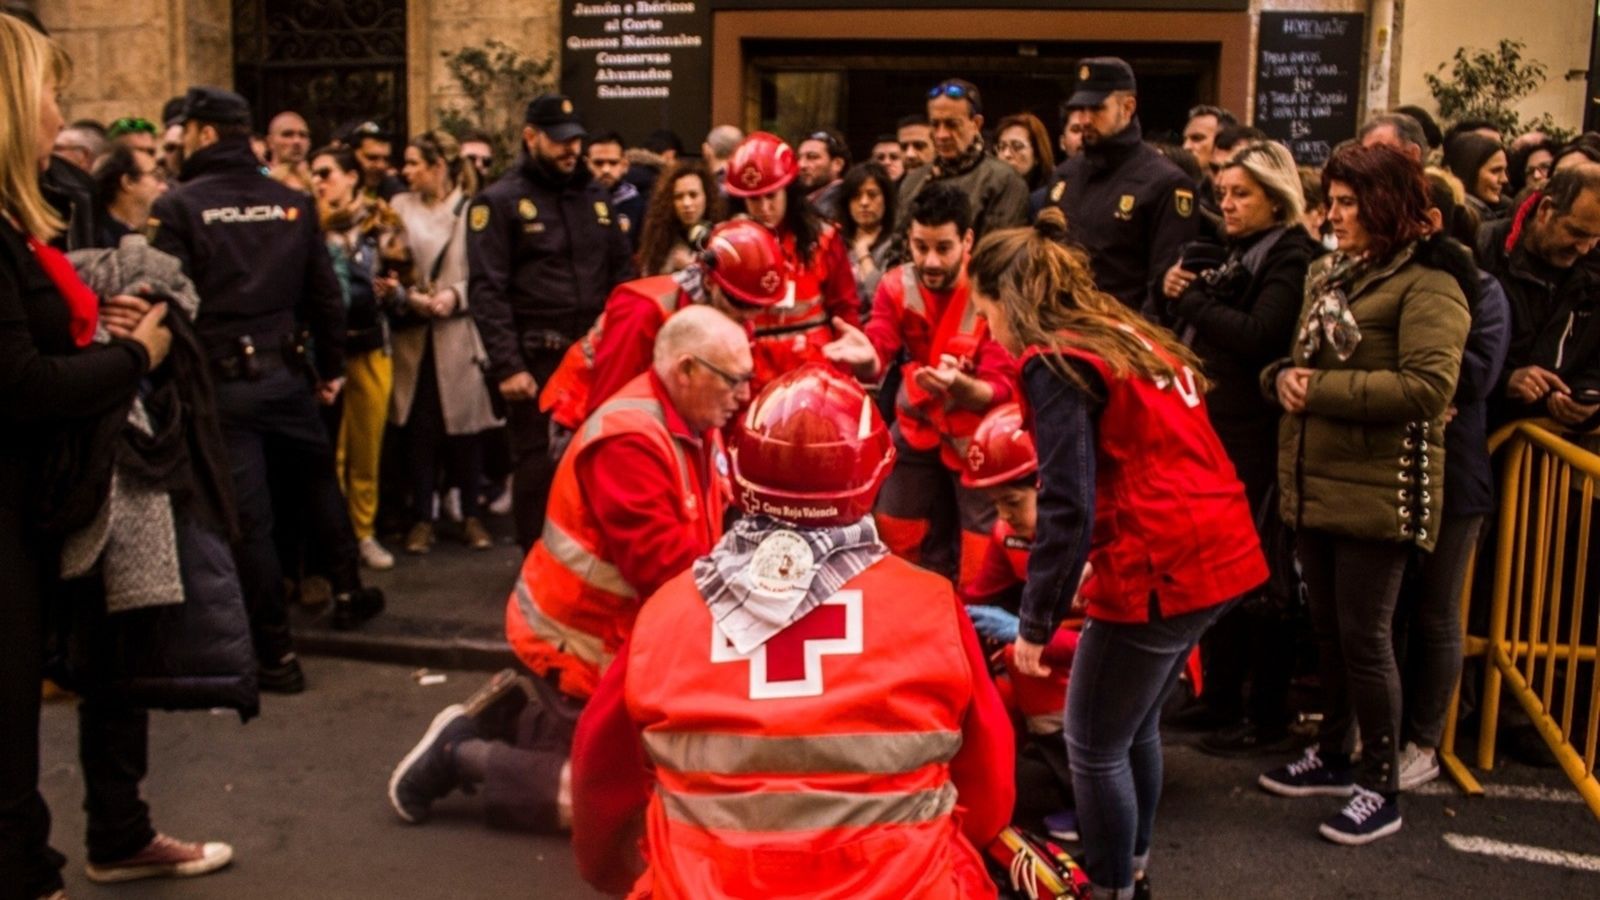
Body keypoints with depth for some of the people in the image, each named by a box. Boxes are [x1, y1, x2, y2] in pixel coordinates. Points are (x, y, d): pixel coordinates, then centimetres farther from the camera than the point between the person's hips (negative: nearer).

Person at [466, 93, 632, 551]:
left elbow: (620, 274, 17)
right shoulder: (499, 202, -2)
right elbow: (487, 291, -9)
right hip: (536, 359, -4)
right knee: (538, 463, 4)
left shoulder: (596, 196, 14)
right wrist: (507, 366, -16)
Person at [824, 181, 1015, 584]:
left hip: (976, 435, -4)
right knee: (897, 536, 14)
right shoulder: (896, 286, -8)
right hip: (918, 426, 4)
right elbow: (878, 357, -23)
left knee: (981, 557, -1)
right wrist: (865, 359, -49)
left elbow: (1002, 387, -27)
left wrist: (960, 386, -49)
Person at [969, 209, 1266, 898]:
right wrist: (1096, 562, 24)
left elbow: (1068, 505, -19)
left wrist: (1035, 622, -10)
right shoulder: (1128, 333, 15)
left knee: (1094, 745, 8)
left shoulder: (1055, 362, -12)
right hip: (1219, 551, 9)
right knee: (1136, 727, 24)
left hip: (1159, 569, -9)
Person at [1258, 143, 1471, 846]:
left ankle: (1380, 788, 11)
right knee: (1328, 626, 16)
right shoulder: (1329, 275, 15)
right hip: (1314, 481, 8)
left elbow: (1428, 387, -22)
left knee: (1363, 635, -2)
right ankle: (1334, 755, 31)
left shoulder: (1428, 285, -11)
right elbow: (1299, 362, 23)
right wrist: (1284, 375, -2)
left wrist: (1322, 388, -20)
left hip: (1378, 490, -7)